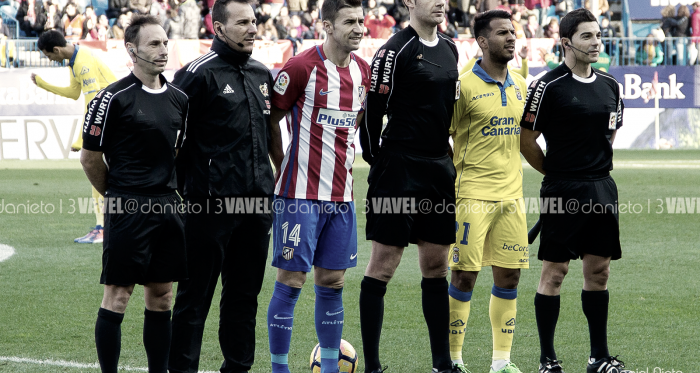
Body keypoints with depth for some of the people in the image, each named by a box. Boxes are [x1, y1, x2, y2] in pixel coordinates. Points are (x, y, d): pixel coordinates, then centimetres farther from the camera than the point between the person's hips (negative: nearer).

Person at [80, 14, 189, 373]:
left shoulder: (179, 98, 10)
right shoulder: (113, 98, -8)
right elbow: (90, 156, -3)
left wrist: (165, 189, 16)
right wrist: (118, 195, 7)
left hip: (168, 207, 6)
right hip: (127, 209, -6)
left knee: (161, 296, 9)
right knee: (117, 296, -3)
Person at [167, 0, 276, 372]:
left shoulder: (262, 74, 14)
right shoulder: (199, 73, -8)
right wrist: (180, 185, -8)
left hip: (256, 201, 7)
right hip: (212, 201, -7)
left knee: (245, 291, 12)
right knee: (195, 293, -2)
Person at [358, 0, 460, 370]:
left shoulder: (449, 50, 14)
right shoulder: (394, 50, -10)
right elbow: (372, 110, -9)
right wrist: (376, 161, -3)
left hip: (439, 169, 7)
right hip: (399, 170, -7)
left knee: (436, 264, 10)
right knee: (383, 265, -4)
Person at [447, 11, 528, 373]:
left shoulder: (520, 85, 11)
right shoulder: (464, 86, -8)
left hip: (511, 195, 6)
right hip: (472, 195, -6)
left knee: (508, 277, 5)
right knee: (464, 276, -4)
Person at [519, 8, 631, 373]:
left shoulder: (610, 85, 11)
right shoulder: (548, 86, -9)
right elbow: (526, 139, -5)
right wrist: (556, 172, 5)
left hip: (602, 188, 6)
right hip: (563, 192, -6)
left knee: (598, 271, 9)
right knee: (554, 271, -2)